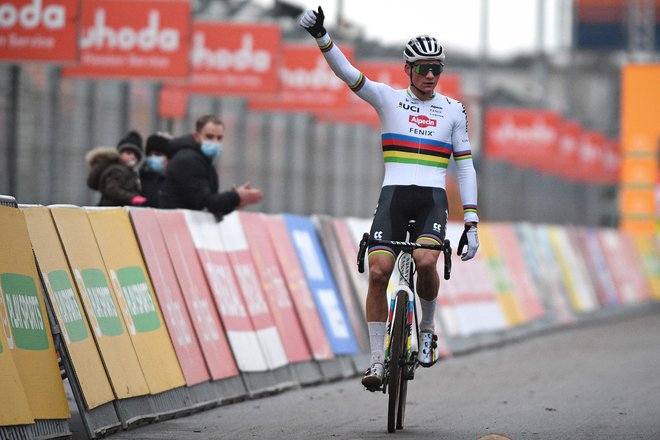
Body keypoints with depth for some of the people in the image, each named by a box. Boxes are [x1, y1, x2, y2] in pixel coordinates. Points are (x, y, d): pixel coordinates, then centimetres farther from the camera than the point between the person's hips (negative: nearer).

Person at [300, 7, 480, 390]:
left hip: (432, 199, 0)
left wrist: (471, 222, 4)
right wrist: (321, 36, -23)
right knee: (378, 272, -15)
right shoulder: (388, 98, 8)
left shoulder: (453, 110, 11)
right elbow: (346, 71, -6)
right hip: (393, 196, 0)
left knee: (425, 262, -28)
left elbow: (465, 167, 11)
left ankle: (428, 328, 0)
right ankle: (377, 361, -5)